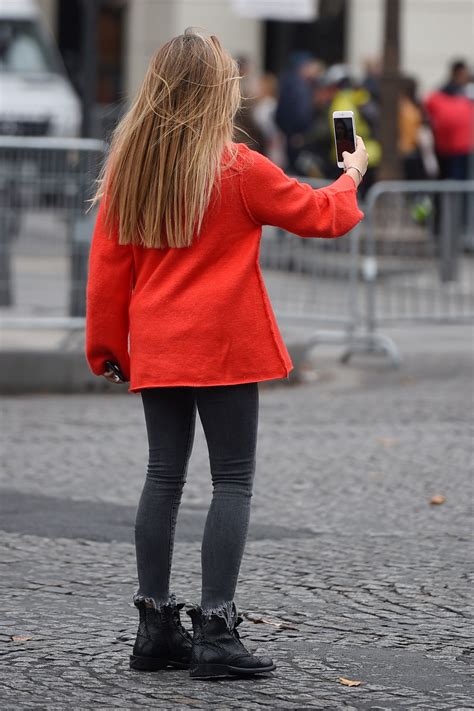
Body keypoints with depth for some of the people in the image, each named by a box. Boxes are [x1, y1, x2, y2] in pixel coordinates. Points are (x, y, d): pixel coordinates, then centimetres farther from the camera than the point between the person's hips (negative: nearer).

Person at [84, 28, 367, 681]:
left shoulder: (126, 168, 2)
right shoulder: (240, 170, -11)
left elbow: (108, 265, 5)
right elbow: (320, 216, 0)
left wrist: (107, 346, 14)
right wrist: (352, 174, 20)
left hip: (155, 350, 5)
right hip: (225, 347, -5)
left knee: (164, 476, 11)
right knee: (233, 481, 0)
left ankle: (156, 626, 12)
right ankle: (215, 632, -6)